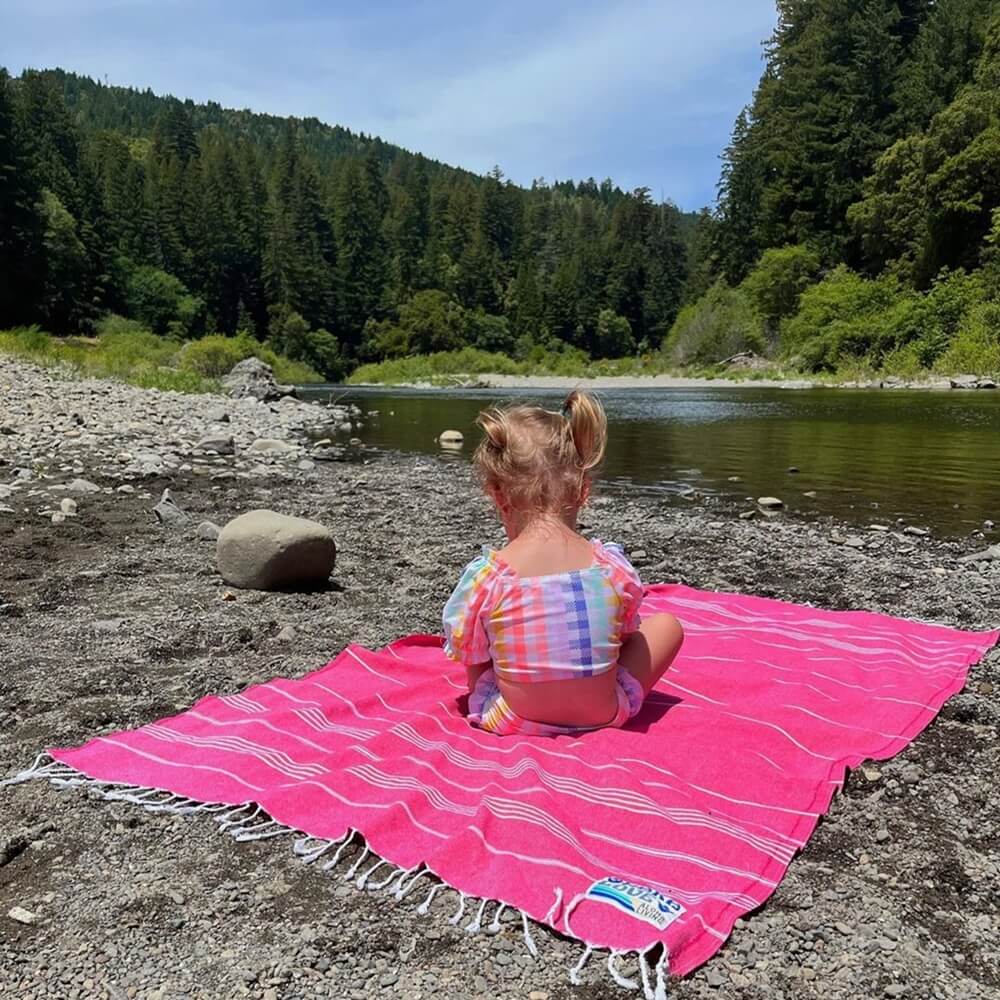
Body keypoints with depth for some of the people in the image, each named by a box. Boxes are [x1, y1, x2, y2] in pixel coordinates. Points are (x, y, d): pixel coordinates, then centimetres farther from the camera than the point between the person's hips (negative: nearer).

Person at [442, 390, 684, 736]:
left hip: (516, 721, 1)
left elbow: (471, 658, -6)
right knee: (667, 624, 20)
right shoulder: (614, 566, -14)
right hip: (603, 715, 0)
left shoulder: (484, 576, -19)